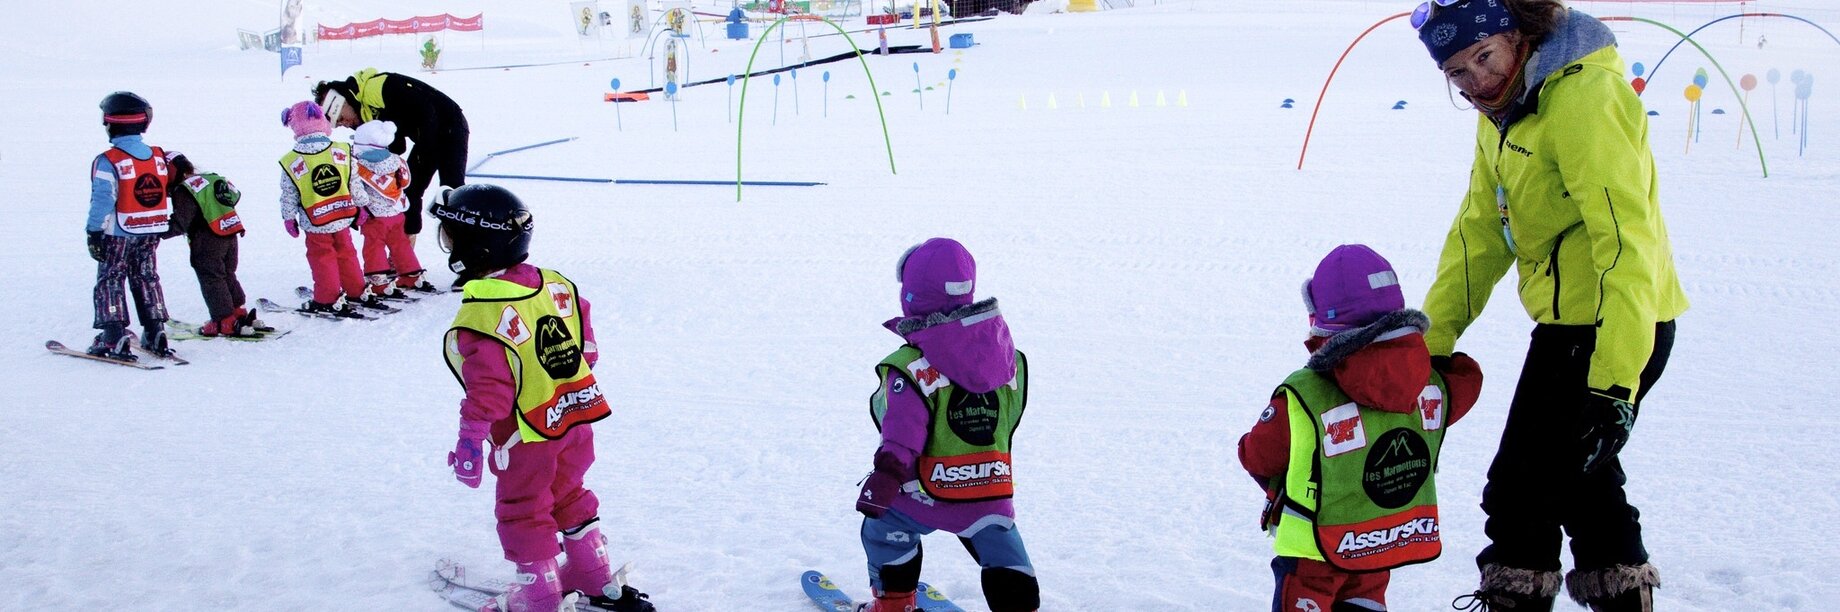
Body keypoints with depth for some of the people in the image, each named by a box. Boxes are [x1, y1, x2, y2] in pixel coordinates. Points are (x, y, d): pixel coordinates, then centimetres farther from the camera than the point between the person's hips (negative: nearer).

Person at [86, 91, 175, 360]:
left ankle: (115, 340, -4)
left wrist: (94, 233, -12)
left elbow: (102, 200, -18)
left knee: (110, 282, 3)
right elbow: (167, 194, 8)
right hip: (151, 234, 5)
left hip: (118, 235, -5)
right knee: (147, 280, 16)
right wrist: (164, 225, 19)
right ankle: (155, 334, 14)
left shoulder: (107, 162, -16)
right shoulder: (159, 157, 1)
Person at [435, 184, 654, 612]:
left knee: (523, 512, 11)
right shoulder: (556, 285, 0)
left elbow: (488, 388, -24)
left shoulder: (481, 313, -23)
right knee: (569, 496, 24)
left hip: (526, 436, -7)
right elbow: (585, 340, 10)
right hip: (575, 418, 7)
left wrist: (470, 440, -17)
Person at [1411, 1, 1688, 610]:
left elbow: (1626, 240, -29)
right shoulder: (1502, 114, 8)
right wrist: (1429, 342, 8)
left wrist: (1616, 382, -34)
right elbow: (1479, 234, 13)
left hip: (1621, 327, -10)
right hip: (1570, 324, 10)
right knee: (1578, 472, 23)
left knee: (1520, 491, -2)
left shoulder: (1584, 97, -22)